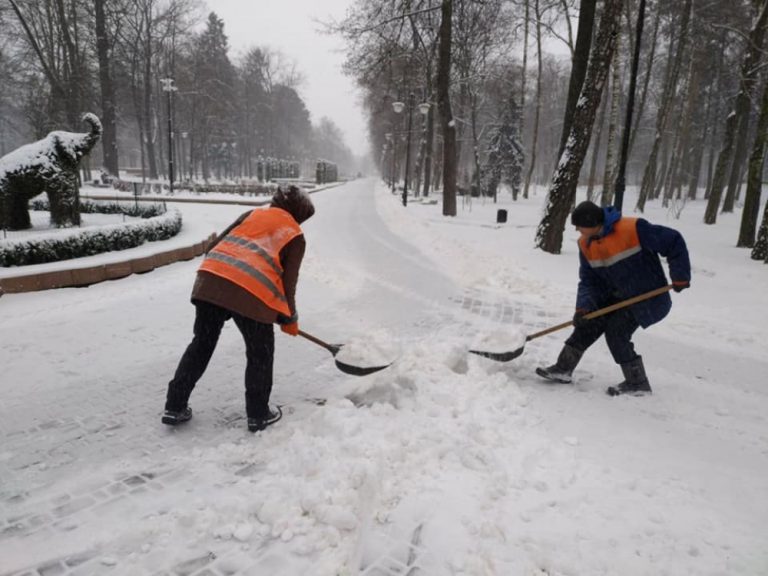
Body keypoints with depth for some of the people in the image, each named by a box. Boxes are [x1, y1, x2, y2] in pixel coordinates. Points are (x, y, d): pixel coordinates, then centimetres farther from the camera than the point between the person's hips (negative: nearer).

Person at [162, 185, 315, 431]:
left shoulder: (254, 213, 26)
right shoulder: (295, 236, 16)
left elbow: (215, 246, 20)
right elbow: (288, 282, 11)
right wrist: (289, 318, 24)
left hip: (210, 280, 5)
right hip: (251, 292, -4)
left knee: (201, 344, 20)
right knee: (260, 352, 16)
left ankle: (175, 407, 27)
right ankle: (258, 414, 24)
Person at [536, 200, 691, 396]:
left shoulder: (633, 229, -28)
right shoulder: (585, 244, -6)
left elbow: (673, 241, -19)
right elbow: (589, 281, -3)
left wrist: (680, 276, -16)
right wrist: (583, 307, -17)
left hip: (648, 297, -6)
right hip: (617, 297, 7)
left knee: (616, 331, -15)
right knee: (588, 325, 0)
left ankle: (637, 384, 2)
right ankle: (563, 368, 11)